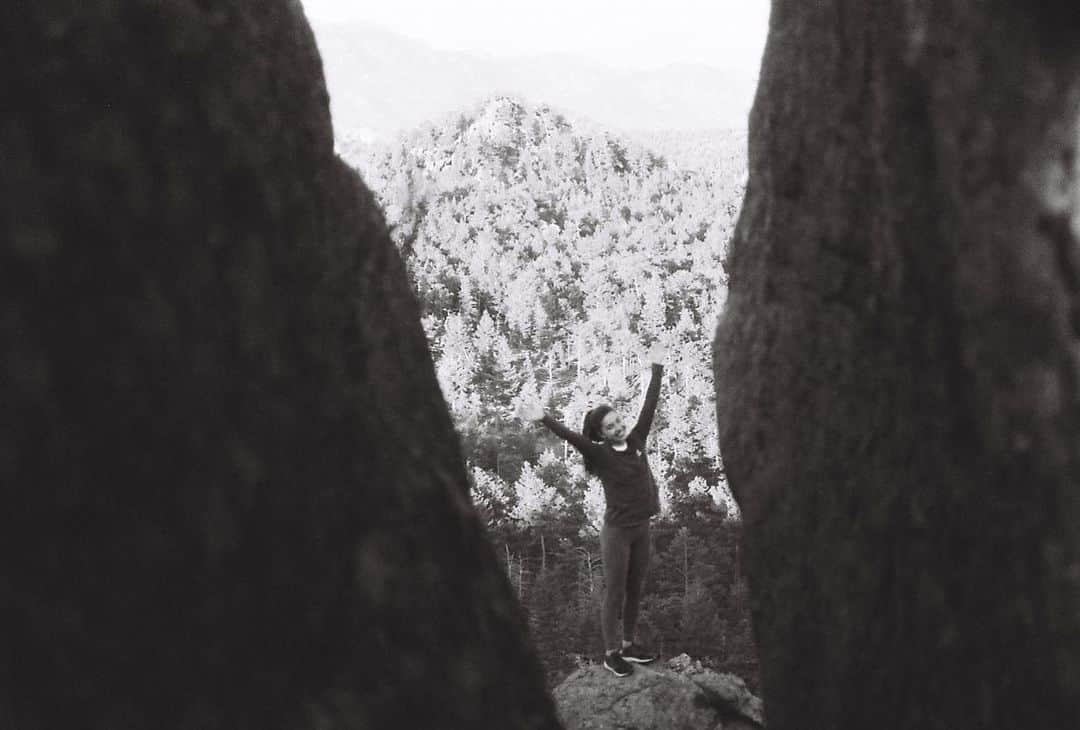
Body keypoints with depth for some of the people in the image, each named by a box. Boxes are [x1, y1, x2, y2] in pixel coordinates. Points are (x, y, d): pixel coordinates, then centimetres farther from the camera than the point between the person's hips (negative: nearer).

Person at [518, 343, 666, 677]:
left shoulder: (636, 441, 3)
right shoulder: (601, 454, -11)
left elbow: (649, 405, 4)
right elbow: (571, 437, -25)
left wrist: (657, 368, 2)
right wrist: (544, 419, -38)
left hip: (641, 527, 5)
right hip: (617, 530, -5)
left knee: (635, 590, 15)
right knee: (615, 593, 2)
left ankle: (628, 644, 28)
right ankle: (611, 653, 10)